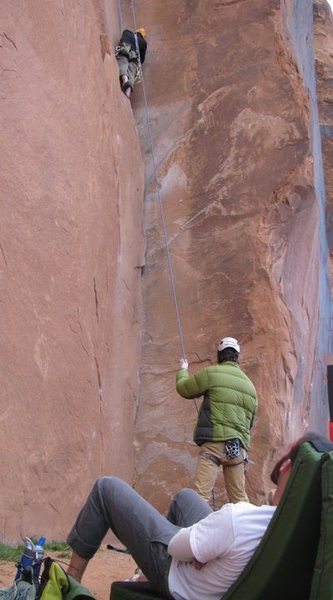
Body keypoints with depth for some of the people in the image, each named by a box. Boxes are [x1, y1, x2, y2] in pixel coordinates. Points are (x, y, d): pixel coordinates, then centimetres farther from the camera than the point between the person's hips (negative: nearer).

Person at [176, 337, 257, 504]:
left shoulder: (211, 373, 0)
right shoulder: (249, 385, 19)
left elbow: (183, 388, 11)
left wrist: (183, 370, 30)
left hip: (214, 441, -6)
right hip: (239, 446, 6)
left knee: (201, 494, -13)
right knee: (239, 498, 13)